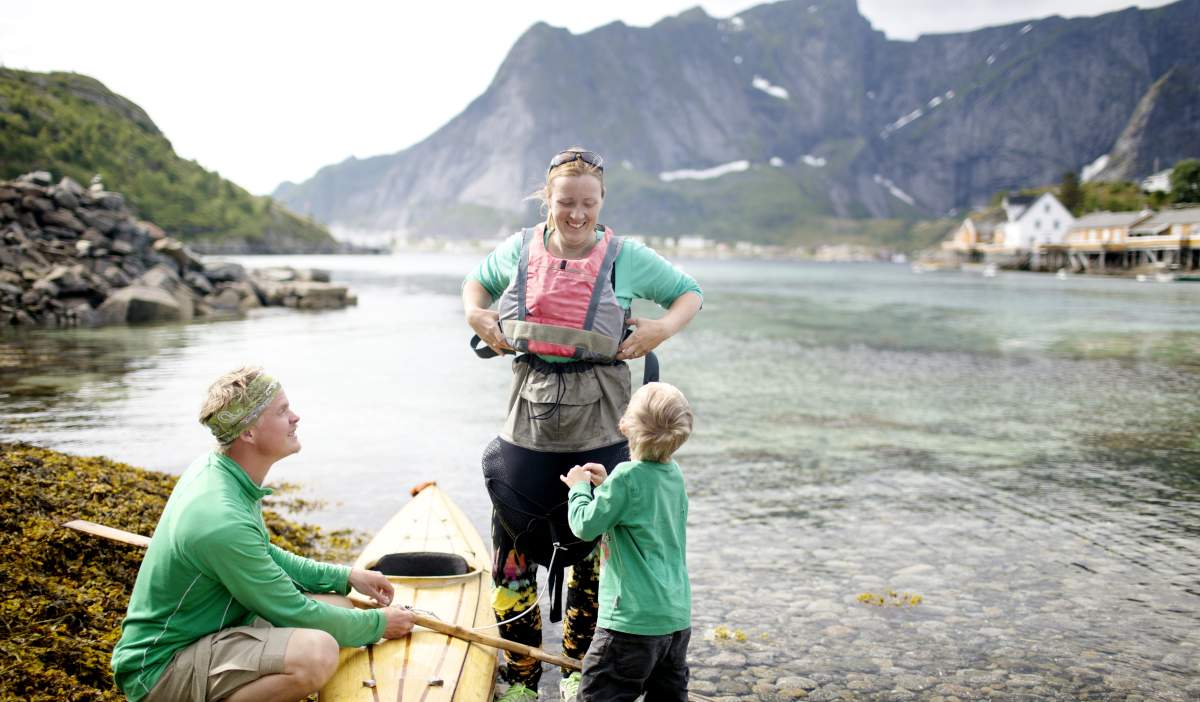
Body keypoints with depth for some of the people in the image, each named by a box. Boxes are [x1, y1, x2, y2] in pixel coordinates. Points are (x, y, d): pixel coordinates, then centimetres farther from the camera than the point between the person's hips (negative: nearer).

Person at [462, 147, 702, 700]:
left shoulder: (626, 257, -2)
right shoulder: (519, 250, 5)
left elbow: (690, 292, 9)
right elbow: (476, 281, 24)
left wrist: (663, 328, -9)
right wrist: (474, 313, 3)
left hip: (599, 429, -2)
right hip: (528, 422, 2)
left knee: (592, 549, 10)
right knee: (513, 549, 5)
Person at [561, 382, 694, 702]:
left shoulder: (627, 477, -18)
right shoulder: (674, 474, 7)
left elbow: (585, 526, -12)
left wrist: (580, 487, 4)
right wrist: (605, 484, 15)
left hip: (635, 618, -8)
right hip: (678, 615, 8)